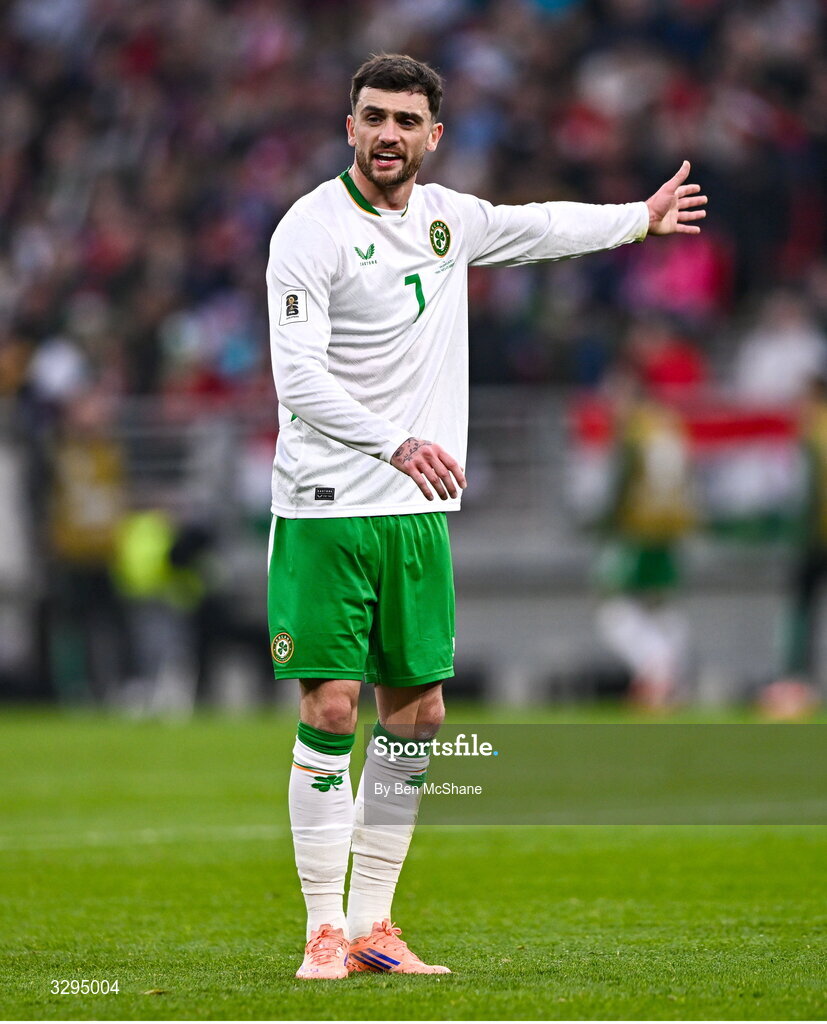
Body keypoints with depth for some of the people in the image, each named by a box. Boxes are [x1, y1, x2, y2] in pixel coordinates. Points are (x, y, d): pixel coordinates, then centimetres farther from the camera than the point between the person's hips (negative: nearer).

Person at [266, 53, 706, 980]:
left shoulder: (447, 217, 9)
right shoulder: (311, 229, -11)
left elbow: (537, 227, 31)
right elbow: (298, 380, -19)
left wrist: (643, 218, 42)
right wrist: (397, 444, -30)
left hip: (417, 511, 6)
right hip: (326, 510, -6)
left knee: (418, 711, 5)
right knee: (331, 709, -9)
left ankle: (373, 925, 13)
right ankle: (324, 931, -2)